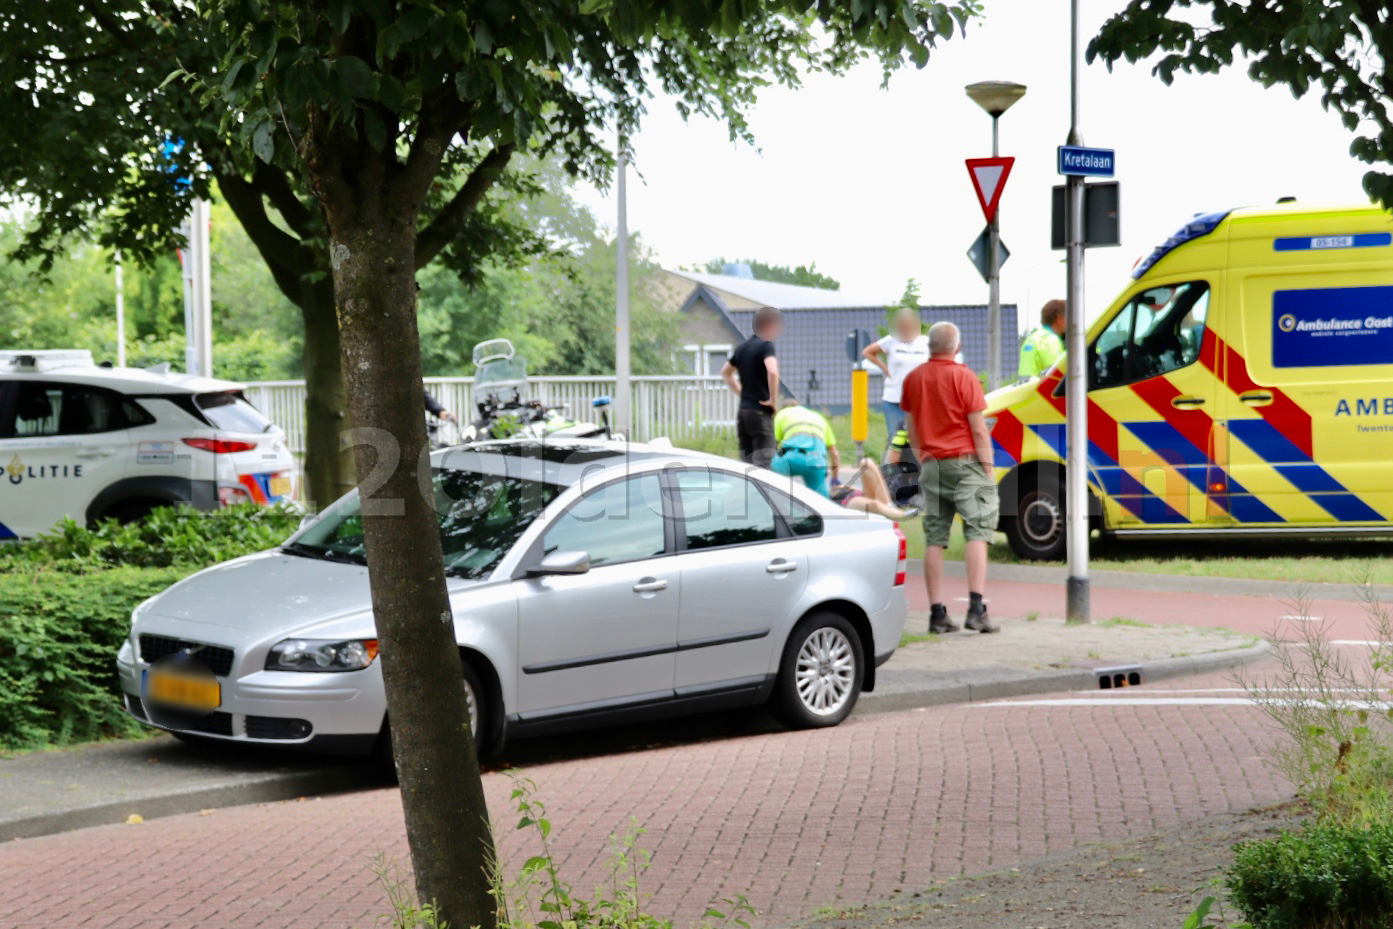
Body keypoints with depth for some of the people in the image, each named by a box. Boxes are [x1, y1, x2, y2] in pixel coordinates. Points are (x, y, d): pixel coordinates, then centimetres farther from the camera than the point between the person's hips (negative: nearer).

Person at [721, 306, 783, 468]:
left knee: (746, 463, 10)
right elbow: (772, 371, -28)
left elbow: (725, 372, 26)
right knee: (762, 462, -8)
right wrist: (773, 399, -17)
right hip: (760, 412, -8)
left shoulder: (742, 347, 13)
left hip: (743, 411, 8)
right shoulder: (766, 345, -11)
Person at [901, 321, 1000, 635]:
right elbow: (978, 429, -9)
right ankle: (976, 608, -14)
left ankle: (937, 613, 5)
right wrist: (988, 467, -3)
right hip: (964, 461, -5)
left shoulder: (913, 379, 7)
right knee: (977, 532, -3)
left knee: (934, 539, 6)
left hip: (931, 464, 5)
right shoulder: (963, 377, -9)